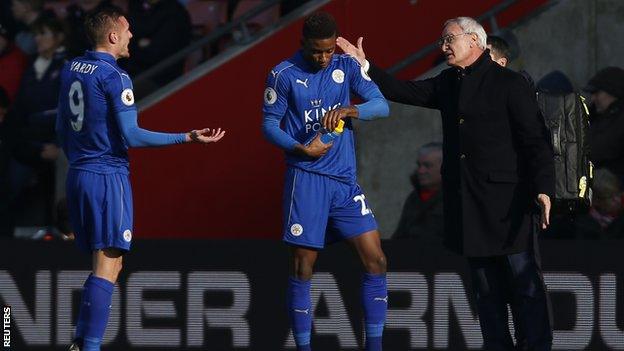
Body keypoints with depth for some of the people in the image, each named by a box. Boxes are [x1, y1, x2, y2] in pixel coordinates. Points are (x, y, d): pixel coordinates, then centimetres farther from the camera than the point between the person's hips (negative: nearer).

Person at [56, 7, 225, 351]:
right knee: (107, 267, -7)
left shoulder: (71, 69, 10)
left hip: (78, 175, 8)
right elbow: (130, 135, -17)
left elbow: (62, 126, 19)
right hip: (109, 177, -8)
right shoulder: (114, 76, -14)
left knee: (103, 264, 14)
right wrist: (188, 137, -12)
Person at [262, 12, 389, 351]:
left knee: (376, 261, -3)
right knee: (302, 269, -2)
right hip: (306, 180, -4)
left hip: (346, 181, 4)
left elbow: (381, 105, -2)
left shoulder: (346, 66, 5)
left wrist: (348, 110, -22)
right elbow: (270, 124, 0)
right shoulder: (284, 75, -3)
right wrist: (301, 150, -16)